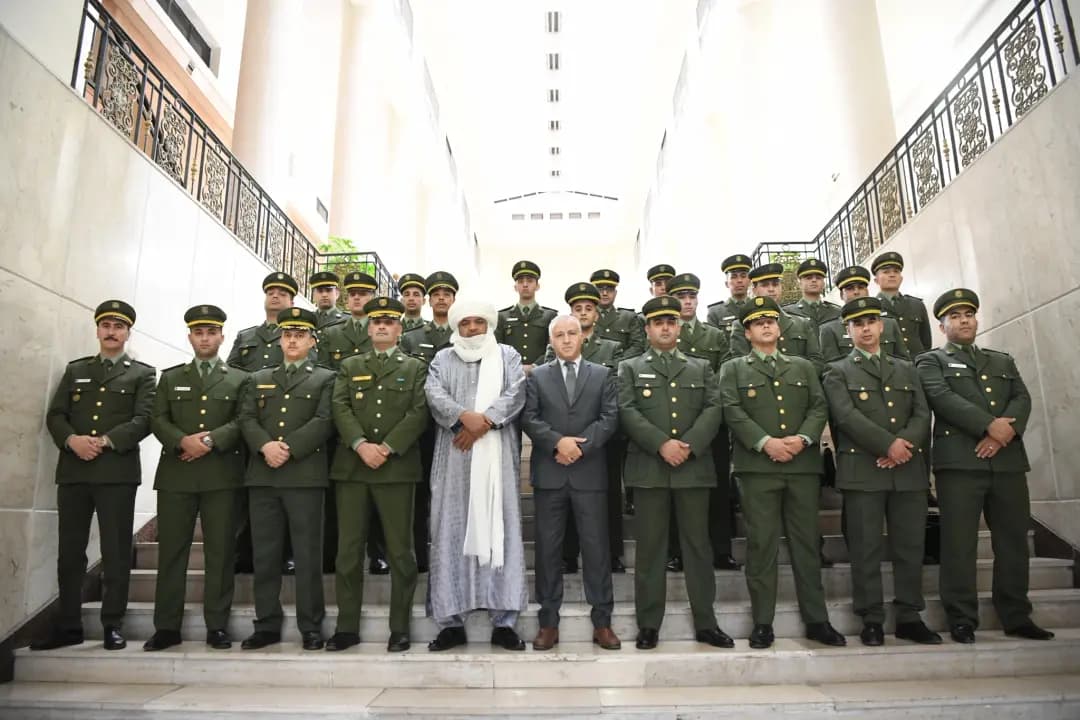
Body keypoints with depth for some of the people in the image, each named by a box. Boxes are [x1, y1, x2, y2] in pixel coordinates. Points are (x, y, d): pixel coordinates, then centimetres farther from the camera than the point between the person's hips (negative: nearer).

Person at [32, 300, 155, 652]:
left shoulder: (142, 373, 8)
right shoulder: (75, 369, 18)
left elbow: (144, 420, -4)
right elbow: (55, 415, 10)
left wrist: (105, 441, -16)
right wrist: (72, 440, -10)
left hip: (117, 472, -3)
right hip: (72, 471, 4)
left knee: (116, 553, -1)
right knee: (69, 552, 8)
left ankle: (113, 625, 8)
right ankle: (68, 625, 18)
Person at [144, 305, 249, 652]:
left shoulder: (239, 379, 11)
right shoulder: (170, 377, 16)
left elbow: (242, 421, 0)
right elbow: (158, 420, 6)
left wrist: (210, 441, -15)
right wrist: (183, 441, -13)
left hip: (222, 475, -1)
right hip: (176, 473, 2)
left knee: (220, 551, 1)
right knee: (171, 550, 3)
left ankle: (217, 626, 8)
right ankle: (166, 626, 12)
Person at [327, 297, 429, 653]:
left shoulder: (415, 368, 11)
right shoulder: (349, 366, 17)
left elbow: (419, 413, -2)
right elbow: (340, 408, 3)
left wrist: (387, 447, -13)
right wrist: (361, 445, -13)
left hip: (397, 467, -2)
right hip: (351, 467, 2)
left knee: (400, 551, 2)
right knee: (348, 550, 5)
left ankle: (400, 627, 12)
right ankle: (347, 626, 16)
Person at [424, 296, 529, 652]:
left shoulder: (508, 355, 13)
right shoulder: (442, 359, 15)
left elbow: (516, 394, -3)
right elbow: (434, 396, -3)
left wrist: (484, 422, -16)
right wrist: (465, 417, -19)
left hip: (498, 459, -1)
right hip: (453, 460, 1)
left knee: (501, 533, 0)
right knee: (450, 534, 1)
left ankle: (504, 622, 6)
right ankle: (450, 621, 9)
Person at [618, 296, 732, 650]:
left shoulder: (701, 368, 16)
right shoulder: (630, 368, 11)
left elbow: (713, 409, 3)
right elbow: (627, 412, -3)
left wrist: (689, 445, -12)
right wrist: (662, 444, -15)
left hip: (694, 468, 2)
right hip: (649, 468, -1)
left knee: (698, 546, 7)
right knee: (650, 549, 3)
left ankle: (705, 623, 17)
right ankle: (648, 625, 12)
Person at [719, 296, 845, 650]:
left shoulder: (803, 366, 19)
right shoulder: (733, 369, 10)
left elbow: (819, 407, 8)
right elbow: (734, 412, -3)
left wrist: (802, 438, -10)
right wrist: (766, 443, -15)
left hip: (802, 464, 3)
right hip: (757, 466, -2)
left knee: (806, 543, 7)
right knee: (761, 545, 0)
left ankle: (816, 620, 16)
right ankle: (763, 622, 8)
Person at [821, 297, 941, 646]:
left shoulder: (906, 369, 20)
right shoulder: (838, 372, 7)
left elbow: (922, 414, 9)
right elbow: (847, 416, -7)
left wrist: (906, 444, -10)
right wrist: (889, 443, -15)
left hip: (908, 470, 4)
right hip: (862, 470, -4)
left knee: (911, 546, 6)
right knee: (866, 548, -1)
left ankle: (909, 617, 17)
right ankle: (872, 620, 7)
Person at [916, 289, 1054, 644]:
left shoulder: (1004, 361, 24)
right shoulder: (931, 361, 9)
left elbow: (1022, 398, 8)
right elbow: (943, 398, -9)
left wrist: (1007, 430, -11)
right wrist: (989, 426, -17)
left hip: (1009, 460, 5)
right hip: (959, 461, -4)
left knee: (1013, 541, 8)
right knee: (959, 543, -5)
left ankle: (1016, 617, 20)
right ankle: (962, 620, 2)